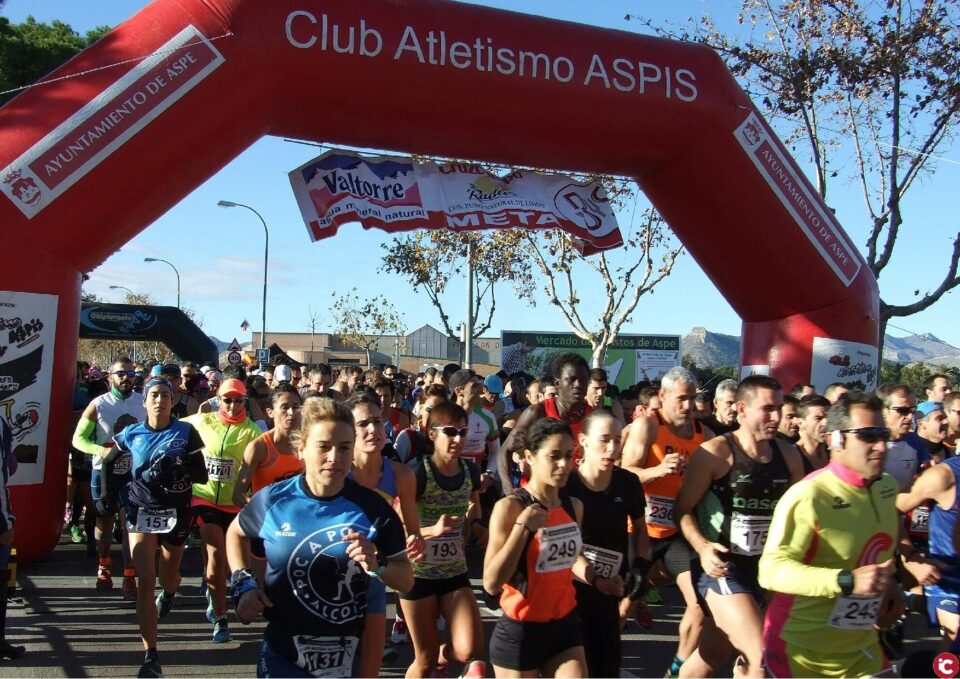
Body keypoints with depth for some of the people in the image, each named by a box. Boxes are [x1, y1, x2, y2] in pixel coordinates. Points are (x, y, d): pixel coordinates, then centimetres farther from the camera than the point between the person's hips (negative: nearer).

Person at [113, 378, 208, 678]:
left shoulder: (186, 432, -6)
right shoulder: (132, 434, -1)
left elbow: (202, 476, -7)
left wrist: (182, 466, -25)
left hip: (176, 513, 0)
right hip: (141, 512, 0)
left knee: (167, 577, 16)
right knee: (145, 583, -9)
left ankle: (169, 593, 56)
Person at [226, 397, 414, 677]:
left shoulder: (372, 507, -10)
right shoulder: (273, 500, -10)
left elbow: (406, 580, -4)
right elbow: (236, 532, 12)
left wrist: (377, 566, -24)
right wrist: (243, 584, -2)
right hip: (283, 655, 0)